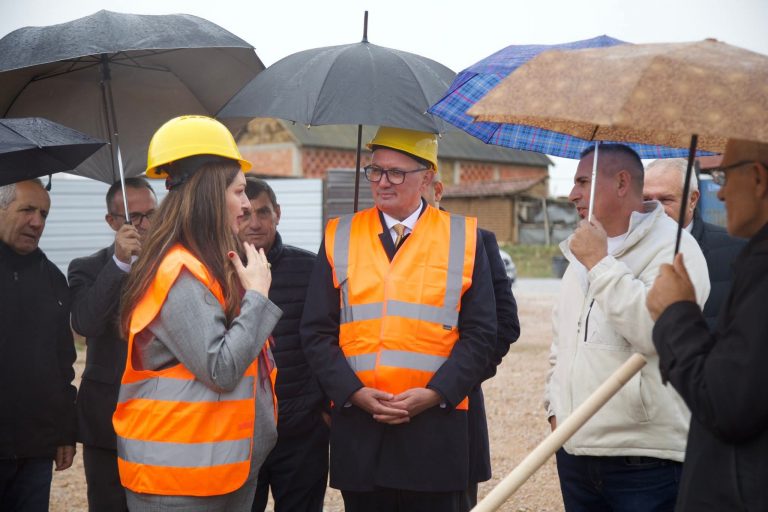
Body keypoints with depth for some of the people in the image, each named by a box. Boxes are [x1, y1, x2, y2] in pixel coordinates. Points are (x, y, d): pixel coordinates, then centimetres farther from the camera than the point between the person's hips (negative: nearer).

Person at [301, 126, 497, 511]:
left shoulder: (464, 238, 4)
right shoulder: (339, 237, 7)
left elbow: (480, 333, 1)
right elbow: (316, 332, 4)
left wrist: (435, 393, -11)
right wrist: (354, 392, -9)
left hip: (436, 426, -1)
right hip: (357, 426, 1)